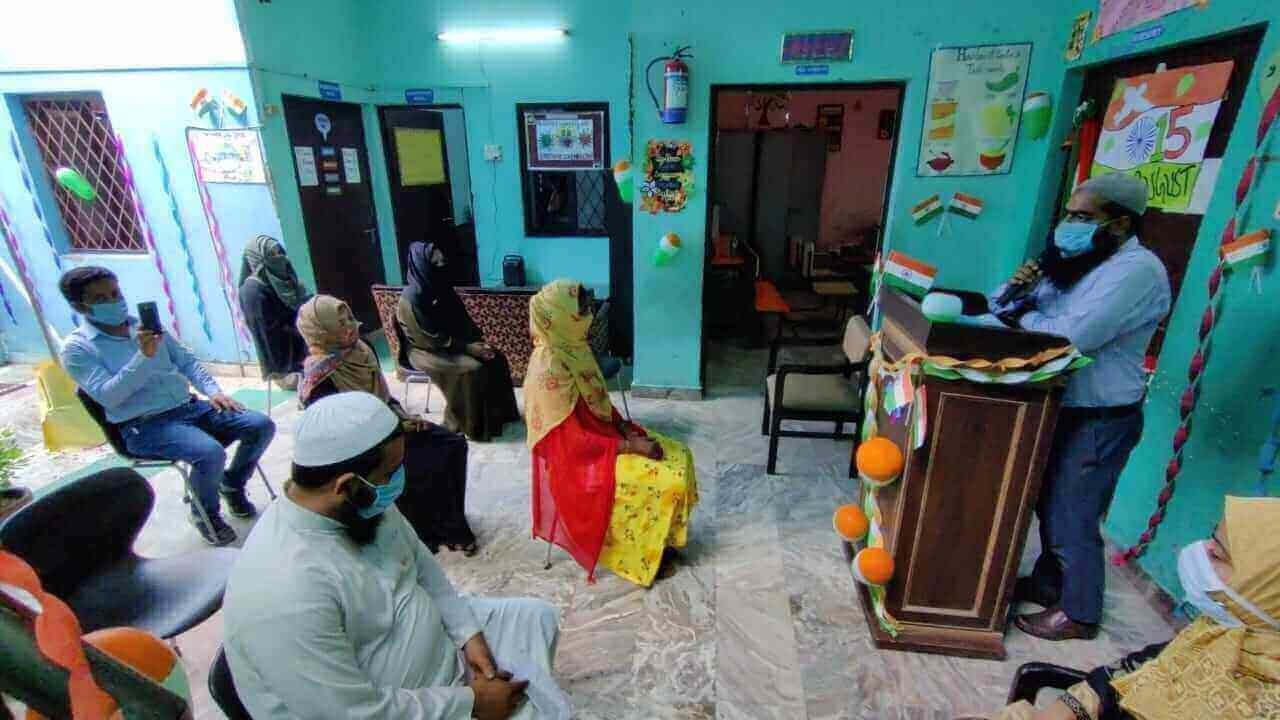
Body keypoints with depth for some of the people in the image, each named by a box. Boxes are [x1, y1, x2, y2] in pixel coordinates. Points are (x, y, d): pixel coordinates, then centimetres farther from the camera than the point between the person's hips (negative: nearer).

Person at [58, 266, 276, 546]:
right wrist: (144, 357, -25)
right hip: (144, 426, -5)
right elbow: (108, 397, -16)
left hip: (189, 407, 6)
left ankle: (232, 485, 14)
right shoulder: (77, 348, -3)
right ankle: (205, 513, -1)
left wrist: (213, 390, -1)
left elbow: (187, 362, 15)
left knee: (262, 426, -11)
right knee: (210, 453, -33)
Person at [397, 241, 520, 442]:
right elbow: (433, 339, -22)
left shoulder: (441, 288, 1)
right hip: (427, 350, -8)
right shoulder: (412, 298, -22)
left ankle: (497, 414, 6)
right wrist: (468, 347, -22)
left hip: (453, 343, 8)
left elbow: (462, 319, 9)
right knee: (473, 369, -27)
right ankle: (472, 424, -10)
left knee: (495, 358, -7)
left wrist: (478, 341, -7)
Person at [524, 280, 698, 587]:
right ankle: (649, 553, 9)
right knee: (664, 480, -15)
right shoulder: (550, 369, -27)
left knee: (679, 457, 5)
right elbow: (573, 440, -25)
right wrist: (630, 446, -21)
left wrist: (626, 427, -3)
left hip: (599, 436, 9)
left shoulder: (573, 348, 0)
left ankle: (658, 538, 18)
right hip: (579, 460, -9)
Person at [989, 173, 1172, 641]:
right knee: (1049, 504, 21)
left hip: (1100, 421, -9)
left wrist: (1023, 317, -14)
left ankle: (1079, 613, 24)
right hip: (1062, 407, 9)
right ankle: (1048, 582, 40)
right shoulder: (1078, 263, 9)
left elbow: (1074, 335, -31)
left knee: (1072, 519, 4)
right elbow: (1001, 306, 9)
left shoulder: (1137, 269, -19)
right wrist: (1019, 288, -13)